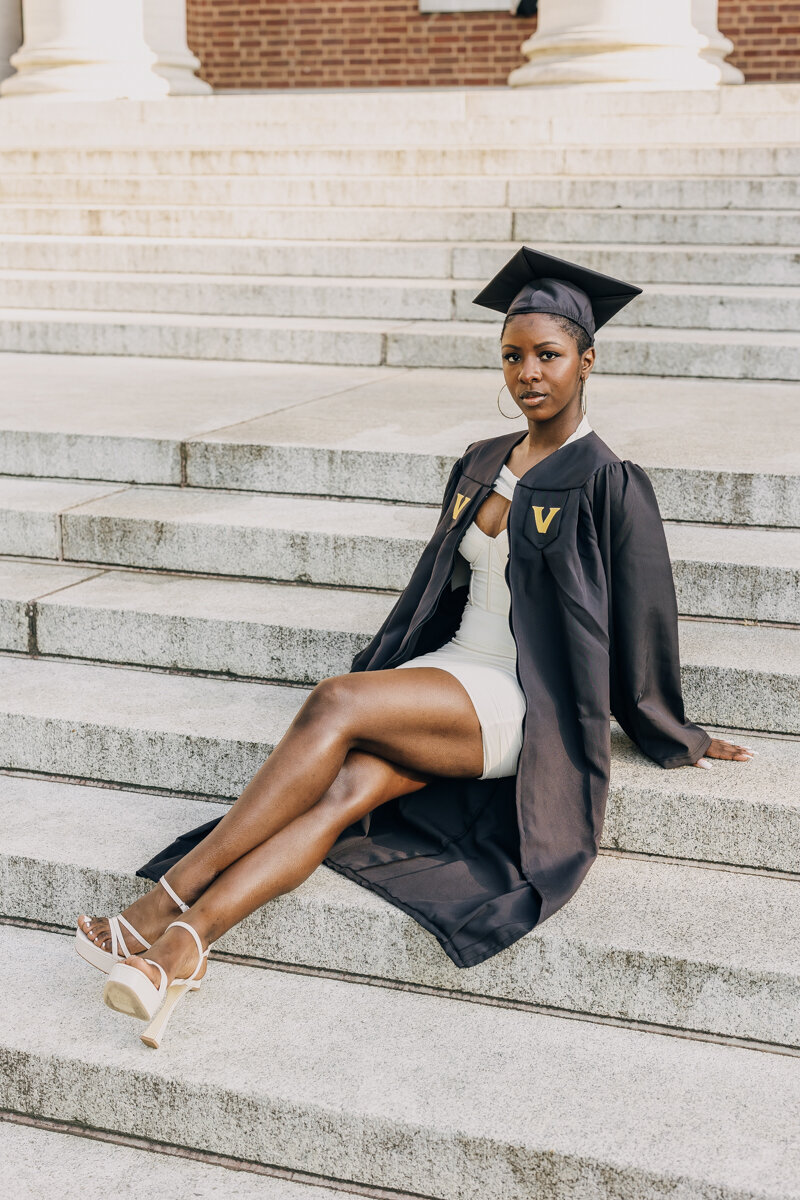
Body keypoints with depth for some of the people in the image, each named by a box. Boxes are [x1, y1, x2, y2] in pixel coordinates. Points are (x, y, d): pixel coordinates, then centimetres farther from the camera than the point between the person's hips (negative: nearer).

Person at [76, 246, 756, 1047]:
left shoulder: (608, 487, -6)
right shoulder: (481, 466, 14)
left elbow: (641, 629, 0)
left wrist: (676, 738, 7)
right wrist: (386, 672, 22)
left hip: (522, 705, -6)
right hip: (448, 672, 6)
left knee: (334, 704, -29)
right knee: (345, 788, -25)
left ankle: (168, 899, -29)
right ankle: (177, 951, -38)